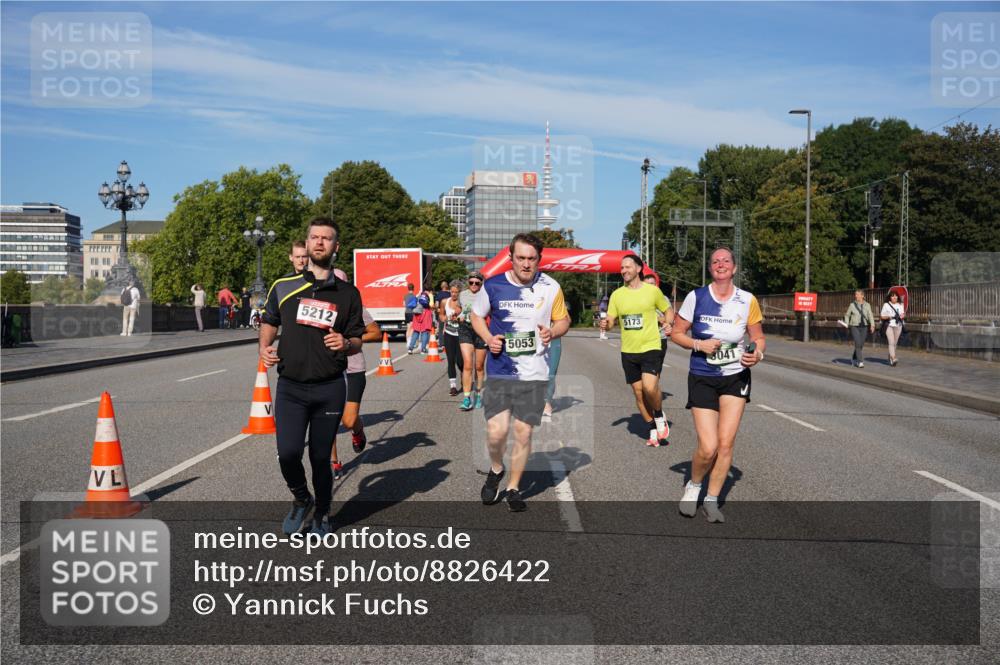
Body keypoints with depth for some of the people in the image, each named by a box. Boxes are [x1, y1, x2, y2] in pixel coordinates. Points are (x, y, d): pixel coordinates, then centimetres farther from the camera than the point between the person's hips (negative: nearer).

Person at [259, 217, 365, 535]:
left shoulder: (348, 293, 5)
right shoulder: (283, 287, 6)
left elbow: (357, 342, 9)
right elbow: (269, 323, 19)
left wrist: (345, 344, -14)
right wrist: (265, 348, 0)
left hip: (330, 389, 0)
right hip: (290, 386, 0)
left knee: (320, 457, 7)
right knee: (288, 453, -10)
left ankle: (321, 515, 31)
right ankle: (301, 499, 21)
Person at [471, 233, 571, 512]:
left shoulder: (550, 287, -1)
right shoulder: (493, 285, -3)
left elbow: (563, 319, 11)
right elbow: (477, 315, 12)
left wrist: (552, 332, -12)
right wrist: (488, 338, -7)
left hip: (534, 373, 1)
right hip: (499, 371, 0)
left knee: (523, 432, 4)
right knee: (496, 431, -9)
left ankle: (513, 488, 24)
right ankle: (496, 470, 25)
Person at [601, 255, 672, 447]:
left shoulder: (652, 290, -2)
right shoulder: (617, 294, 5)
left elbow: (668, 310, 12)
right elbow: (610, 321, 7)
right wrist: (605, 325, -15)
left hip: (651, 347, -4)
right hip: (628, 351, 4)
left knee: (650, 387, -22)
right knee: (639, 393, 8)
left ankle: (659, 416, 8)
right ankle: (653, 431, 23)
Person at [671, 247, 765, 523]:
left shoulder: (748, 301, -3)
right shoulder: (696, 297, -6)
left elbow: (758, 338, 8)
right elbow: (676, 333, 1)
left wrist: (758, 354, -14)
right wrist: (699, 345, -16)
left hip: (736, 377, 2)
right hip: (702, 378, -1)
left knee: (726, 442, -3)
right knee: (708, 447, -9)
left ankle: (712, 500, 16)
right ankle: (693, 486, 22)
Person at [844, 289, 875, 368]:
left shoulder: (867, 305, 2)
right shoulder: (852, 305, 1)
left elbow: (870, 316, -6)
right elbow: (847, 315, 10)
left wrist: (872, 325, -20)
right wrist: (846, 324, -5)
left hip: (864, 327, 2)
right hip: (854, 327, -2)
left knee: (861, 344, 9)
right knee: (858, 343, -16)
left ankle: (854, 359, 31)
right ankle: (860, 362, -12)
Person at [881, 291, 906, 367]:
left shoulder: (900, 305, 11)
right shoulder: (886, 305, 1)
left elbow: (903, 314, 16)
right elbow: (882, 316, 2)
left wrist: (903, 316, -8)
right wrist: (888, 317, -18)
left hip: (898, 326, 4)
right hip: (889, 326, -4)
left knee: (895, 343, 9)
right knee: (891, 342, -15)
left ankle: (890, 358, 26)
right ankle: (893, 359, -23)